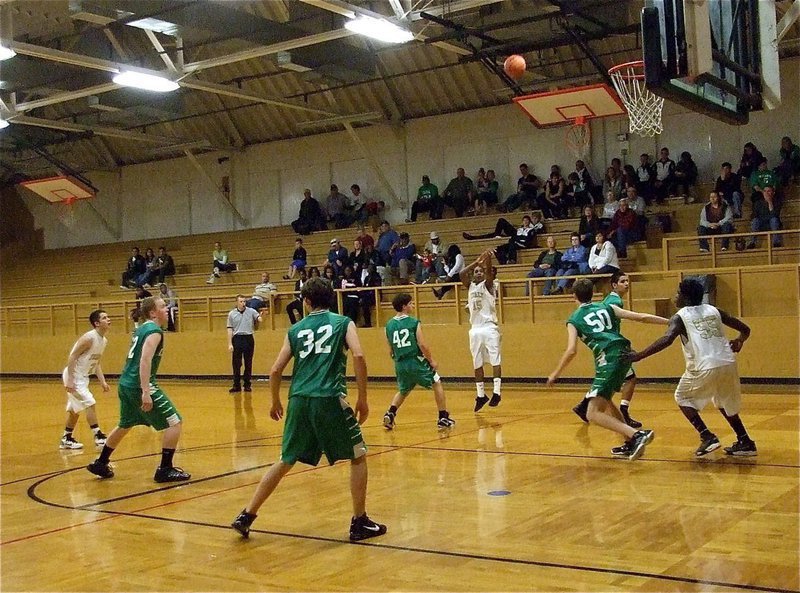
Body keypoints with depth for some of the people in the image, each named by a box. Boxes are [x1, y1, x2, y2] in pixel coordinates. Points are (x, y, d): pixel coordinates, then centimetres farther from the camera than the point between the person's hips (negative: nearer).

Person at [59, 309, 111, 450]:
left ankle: (66, 440, 27)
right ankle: (98, 437, -8)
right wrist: (70, 380, -25)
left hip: (82, 377, 10)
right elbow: (72, 357, -22)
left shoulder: (104, 340, 5)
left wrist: (102, 381, 9)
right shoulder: (89, 338, -22)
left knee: (75, 409, 16)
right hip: (74, 376, -10)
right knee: (90, 403, -12)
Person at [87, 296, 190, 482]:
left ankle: (100, 464, 39)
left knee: (124, 425, 28)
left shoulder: (141, 328, 16)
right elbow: (145, 360, -24)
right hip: (139, 386, -10)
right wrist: (146, 392, -30)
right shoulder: (154, 330, -12)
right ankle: (165, 470, -4)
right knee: (174, 422, -5)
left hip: (125, 383, 10)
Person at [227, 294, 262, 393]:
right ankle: (236, 386, 8)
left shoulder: (251, 311, 2)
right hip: (237, 338, 0)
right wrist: (230, 344, 0)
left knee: (248, 364, 5)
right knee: (236, 364, 1)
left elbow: (259, 319, -12)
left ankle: (247, 385, 13)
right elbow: (230, 329, 5)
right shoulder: (232, 314, 5)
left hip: (248, 338, 0)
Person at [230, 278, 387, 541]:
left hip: (299, 400, 4)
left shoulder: (295, 329, 16)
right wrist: (363, 398, -1)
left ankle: (246, 516, 16)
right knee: (358, 457, 12)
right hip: (330, 399, -3)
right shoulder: (343, 323, 9)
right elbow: (358, 356, -8)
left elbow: (275, 370, 13)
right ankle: (360, 523, 13)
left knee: (284, 462, 16)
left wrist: (275, 403, 28)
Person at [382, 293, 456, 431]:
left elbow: (390, 350, 9)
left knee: (403, 391, 28)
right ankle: (443, 418, 13)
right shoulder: (414, 322, -7)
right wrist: (432, 361, -1)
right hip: (416, 362, -5)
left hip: (400, 365, 5)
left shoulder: (389, 325, 6)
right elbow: (422, 345, -12)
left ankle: (390, 414, 6)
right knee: (437, 383, 14)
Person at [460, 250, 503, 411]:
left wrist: (488, 261, -35)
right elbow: (462, 274, -6)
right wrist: (477, 261, -14)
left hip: (489, 328, -5)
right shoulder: (470, 286, 11)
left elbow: (490, 274, -18)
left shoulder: (488, 284, 2)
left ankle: (496, 392, -12)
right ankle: (480, 395, 17)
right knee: (477, 364, 9)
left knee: (495, 361, -9)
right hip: (475, 329, 5)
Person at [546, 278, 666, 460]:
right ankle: (631, 444, 24)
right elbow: (642, 317, 12)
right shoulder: (607, 307, 19)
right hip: (625, 352, 7)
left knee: (594, 414, -5)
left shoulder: (574, 320, 9)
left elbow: (571, 350, -5)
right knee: (604, 400, 27)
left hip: (608, 359, -7)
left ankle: (638, 435, -22)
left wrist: (555, 374, 7)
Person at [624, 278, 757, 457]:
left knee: (683, 398, 19)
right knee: (724, 402, 30)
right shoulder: (714, 311, 18)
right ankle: (745, 442, 25)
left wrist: (639, 356, -15)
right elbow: (745, 329, 18)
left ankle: (707, 437, 6)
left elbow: (667, 339, -16)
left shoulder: (679, 317, 2)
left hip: (705, 368, -5)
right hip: (728, 364, 5)